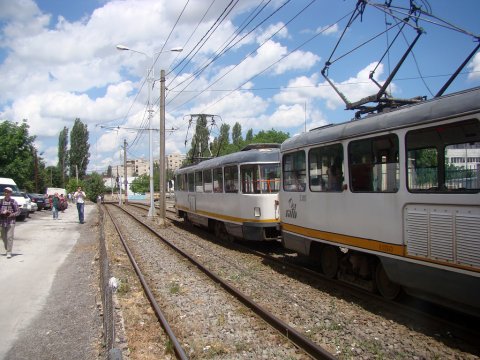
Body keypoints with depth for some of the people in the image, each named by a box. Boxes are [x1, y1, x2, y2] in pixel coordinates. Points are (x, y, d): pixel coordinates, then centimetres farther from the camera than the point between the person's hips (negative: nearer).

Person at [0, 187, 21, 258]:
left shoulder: (13, 201, 0)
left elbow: (18, 211, 1)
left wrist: (12, 214, -14)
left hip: (11, 222, -3)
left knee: (9, 237, -10)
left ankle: (9, 253, -9)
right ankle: (7, 249, 33)